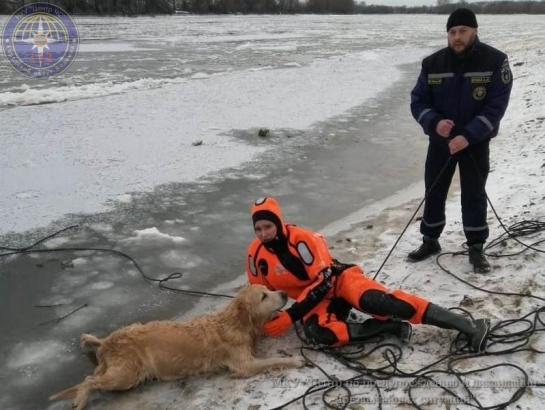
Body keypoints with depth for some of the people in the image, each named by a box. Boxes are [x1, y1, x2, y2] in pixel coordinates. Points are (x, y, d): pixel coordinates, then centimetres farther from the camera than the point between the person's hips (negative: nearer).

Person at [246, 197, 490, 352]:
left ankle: (468, 327, -28)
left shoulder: (301, 239, -20)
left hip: (337, 279, -3)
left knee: (377, 302, -32)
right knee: (316, 333, -33)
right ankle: (391, 327, -21)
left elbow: (322, 281, -22)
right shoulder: (256, 254, -5)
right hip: (313, 299, 3)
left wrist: (291, 316, -27)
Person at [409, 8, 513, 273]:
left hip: (476, 142, -2)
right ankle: (430, 241, 28)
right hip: (440, 140, 3)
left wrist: (468, 135, -24)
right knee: (433, 192, 11)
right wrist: (434, 122, -21)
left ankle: (476, 248, 20)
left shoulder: (495, 61, -12)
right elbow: (418, 102, -1)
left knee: (474, 195, 5)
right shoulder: (432, 64, -4)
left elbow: (496, 106, -15)